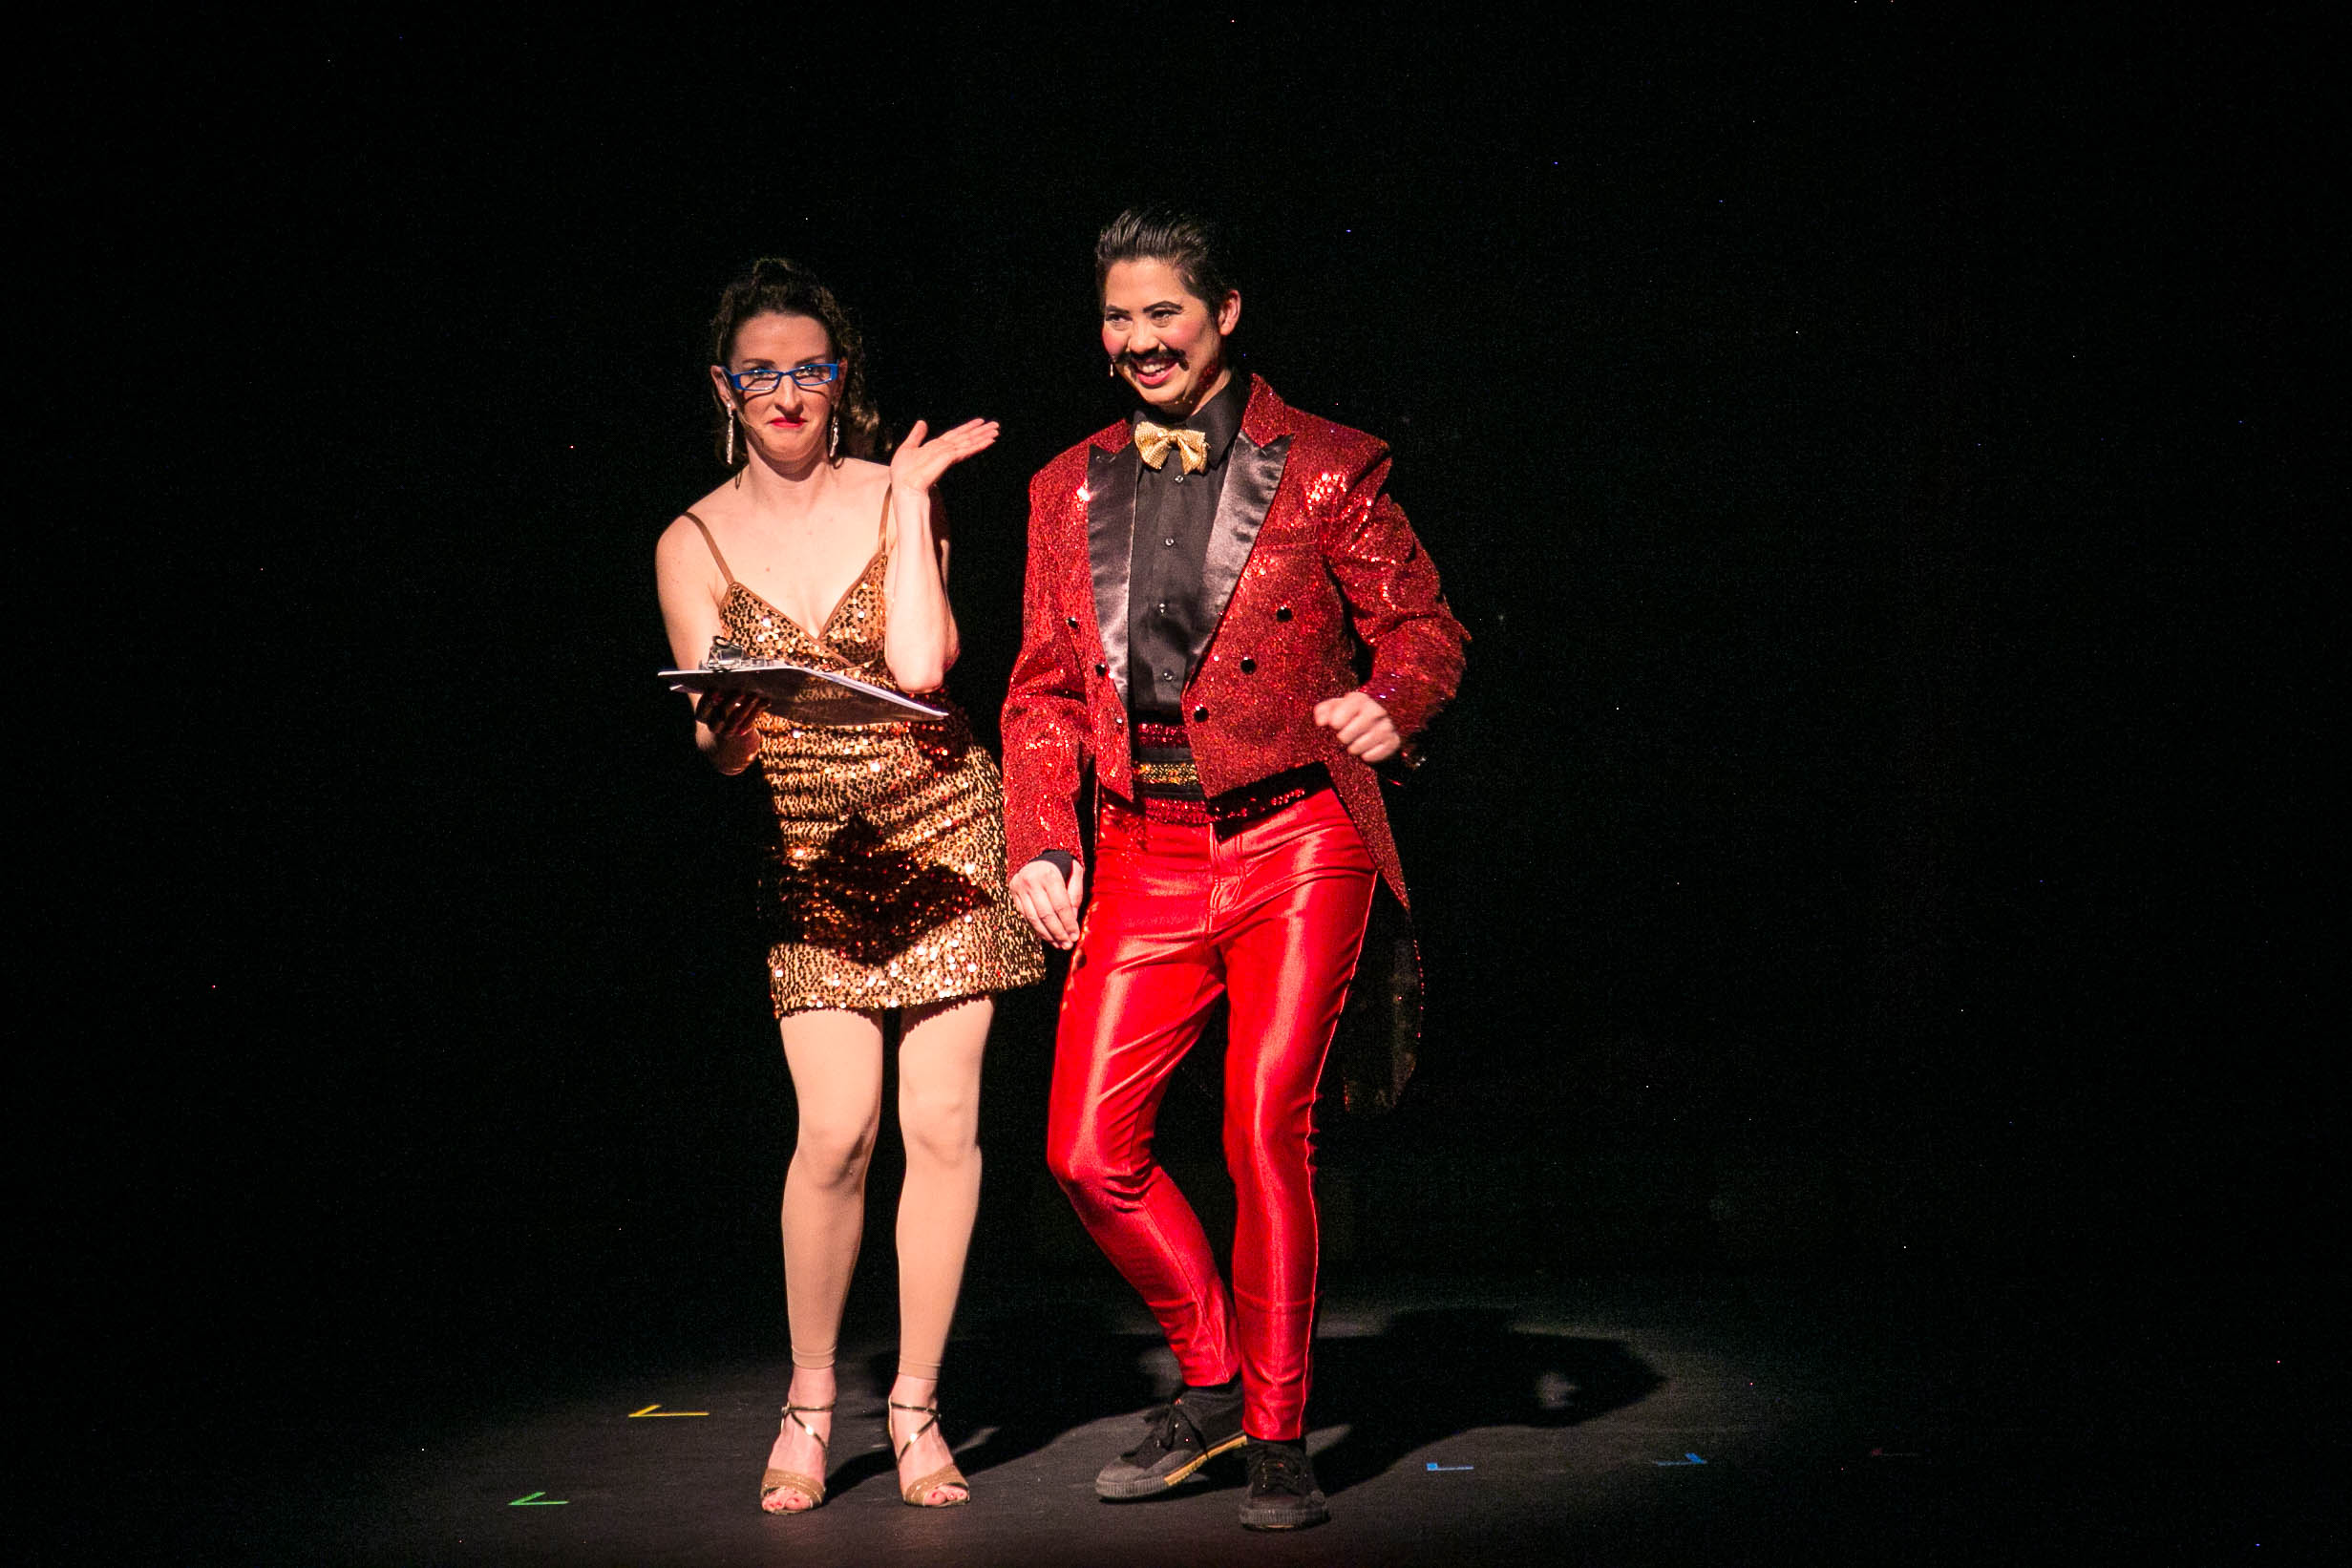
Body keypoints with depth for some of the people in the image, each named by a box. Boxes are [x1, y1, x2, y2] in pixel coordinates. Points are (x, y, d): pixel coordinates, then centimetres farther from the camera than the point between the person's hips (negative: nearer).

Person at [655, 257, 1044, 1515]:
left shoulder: (894, 496, 3)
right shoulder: (694, 543, 3)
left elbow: (918, 664, -13)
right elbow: (713, 743, 1)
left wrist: (909, 502, -8)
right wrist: (729, 716, -22)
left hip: (940, 831, 0)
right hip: (806, 856, 0)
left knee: (942, 1119, -3)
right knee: (836, 1128, -12)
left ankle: (915, 1407, 10)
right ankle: (809, 1405, 7)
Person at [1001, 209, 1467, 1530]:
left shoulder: (1324, 470, 2)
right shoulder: (1071, 489, 14)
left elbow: (1425, 627, 4)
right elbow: (1046, 686, 16)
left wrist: (1391, 701, -19)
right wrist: (1042, 843, 3)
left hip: (1297, 841, -4)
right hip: (1146, 854, 4)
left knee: (1268, 1132, -10)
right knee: (1089, 1147, -2)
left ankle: (1278, 1437, 7)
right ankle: (1215, 1382, 20)